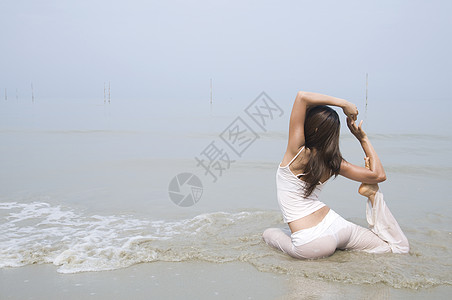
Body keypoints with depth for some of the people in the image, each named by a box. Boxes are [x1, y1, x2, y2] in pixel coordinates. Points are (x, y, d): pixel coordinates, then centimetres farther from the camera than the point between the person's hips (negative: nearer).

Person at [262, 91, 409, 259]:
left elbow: (302, 96, -16)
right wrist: (362, 138, 8)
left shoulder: (298, 152, -14)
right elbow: (379, 175, 8)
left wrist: (342, 103, -10)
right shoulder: (333, 163, -2)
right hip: (337, 226, 4)